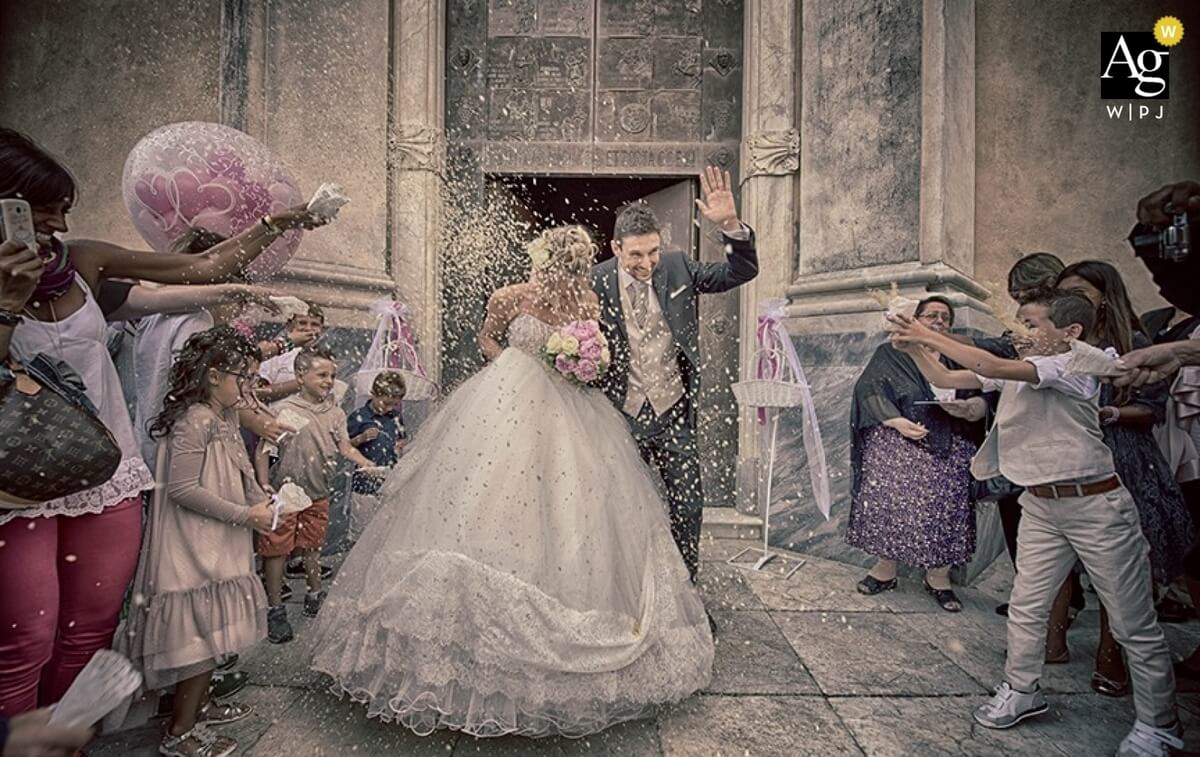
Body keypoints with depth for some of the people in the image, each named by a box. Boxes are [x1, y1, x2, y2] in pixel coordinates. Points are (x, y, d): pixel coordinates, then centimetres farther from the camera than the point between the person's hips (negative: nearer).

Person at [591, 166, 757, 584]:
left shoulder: (677, 268, -4)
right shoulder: (596, 283, -11)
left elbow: (742, 271, -6)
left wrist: (730, 225, -23)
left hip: (674, 410, 1)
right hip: (622, 414, -1)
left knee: (688, 503, 6)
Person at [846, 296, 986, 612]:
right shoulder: (891, 354, 7)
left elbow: (981, 401, 10)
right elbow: (868, 389, -5)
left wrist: (967, 408, -14)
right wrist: (896, 421, -18)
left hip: (947, 451, 2)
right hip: (896, 446, -2)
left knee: (943, 511, 1)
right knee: (889, 504, -4)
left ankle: (938, 577, 17)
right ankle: (885, 569, 12)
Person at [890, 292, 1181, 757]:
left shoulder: (1077, 366, -16)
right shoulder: (1018, 369, 5)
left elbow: (992, 367, -30)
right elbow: (944, 379, 5)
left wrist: (930, 336, -26)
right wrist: (914, 348, -10)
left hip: (1095, 505, -6)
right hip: (1040, 505, 6)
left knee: (1133, 624, 8)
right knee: (1026, 606, 11)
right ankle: (1021, 691, 28)